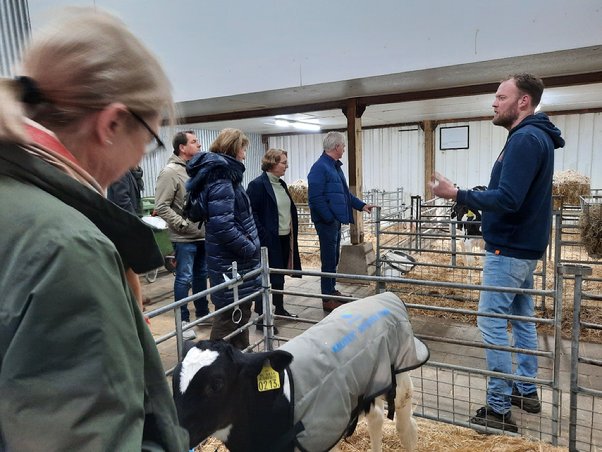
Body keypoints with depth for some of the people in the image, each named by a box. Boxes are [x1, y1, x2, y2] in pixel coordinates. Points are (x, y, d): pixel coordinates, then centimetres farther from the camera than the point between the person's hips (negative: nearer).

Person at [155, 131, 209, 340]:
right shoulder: (170, 172, -13)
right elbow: (161, 207, -17)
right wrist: (183, 224, -19)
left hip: (203, 235, 7)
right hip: (184, 238, -7)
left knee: (201, 275, 17)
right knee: (184, 279, 1)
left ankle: (202, 313, 32)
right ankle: (183, 320, 15)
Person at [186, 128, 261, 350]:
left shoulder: (223, 174, 13)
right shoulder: (220, 179, -17)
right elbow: (223, 226, -26)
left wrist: (250, 247, 12)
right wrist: (250, 249, -16)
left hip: (234, 259, 10)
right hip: (232, 262, -10)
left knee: (240, 313, 20)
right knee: (231, 317, 1)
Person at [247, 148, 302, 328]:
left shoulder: (281, 184, 12)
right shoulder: (257, 185, -13)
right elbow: (250, 213, -17)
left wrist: (293, 232, 11)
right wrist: (263, 236, -20)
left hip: (285, 238, 8)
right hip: (269, 240, -8)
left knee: (280, 276, 18)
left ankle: (279, 308, 33)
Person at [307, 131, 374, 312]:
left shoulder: (335, 166, 17)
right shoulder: (320, 168, -15)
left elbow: (345, 193, 25)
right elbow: (315, 198, -21)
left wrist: (361, 205, 21)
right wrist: (331, 218, -19)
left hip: (335, 221, 10)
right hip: (327, 222, -10)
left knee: (333, 259, 17)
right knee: (329, 260, -3)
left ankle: (332, 291, 30)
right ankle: (328, 300, 7)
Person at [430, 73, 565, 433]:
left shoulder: (525, 139, -18)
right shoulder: (535, 137, 14)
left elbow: (507, 200, -27)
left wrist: (457, 194, -21)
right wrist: (473, 198, 9)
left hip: (509, 250, -11)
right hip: (523, 247, 11)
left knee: (492, 322, -5)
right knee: (522, 319, 17)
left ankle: (500, 408, 4)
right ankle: (526, 392, 30)